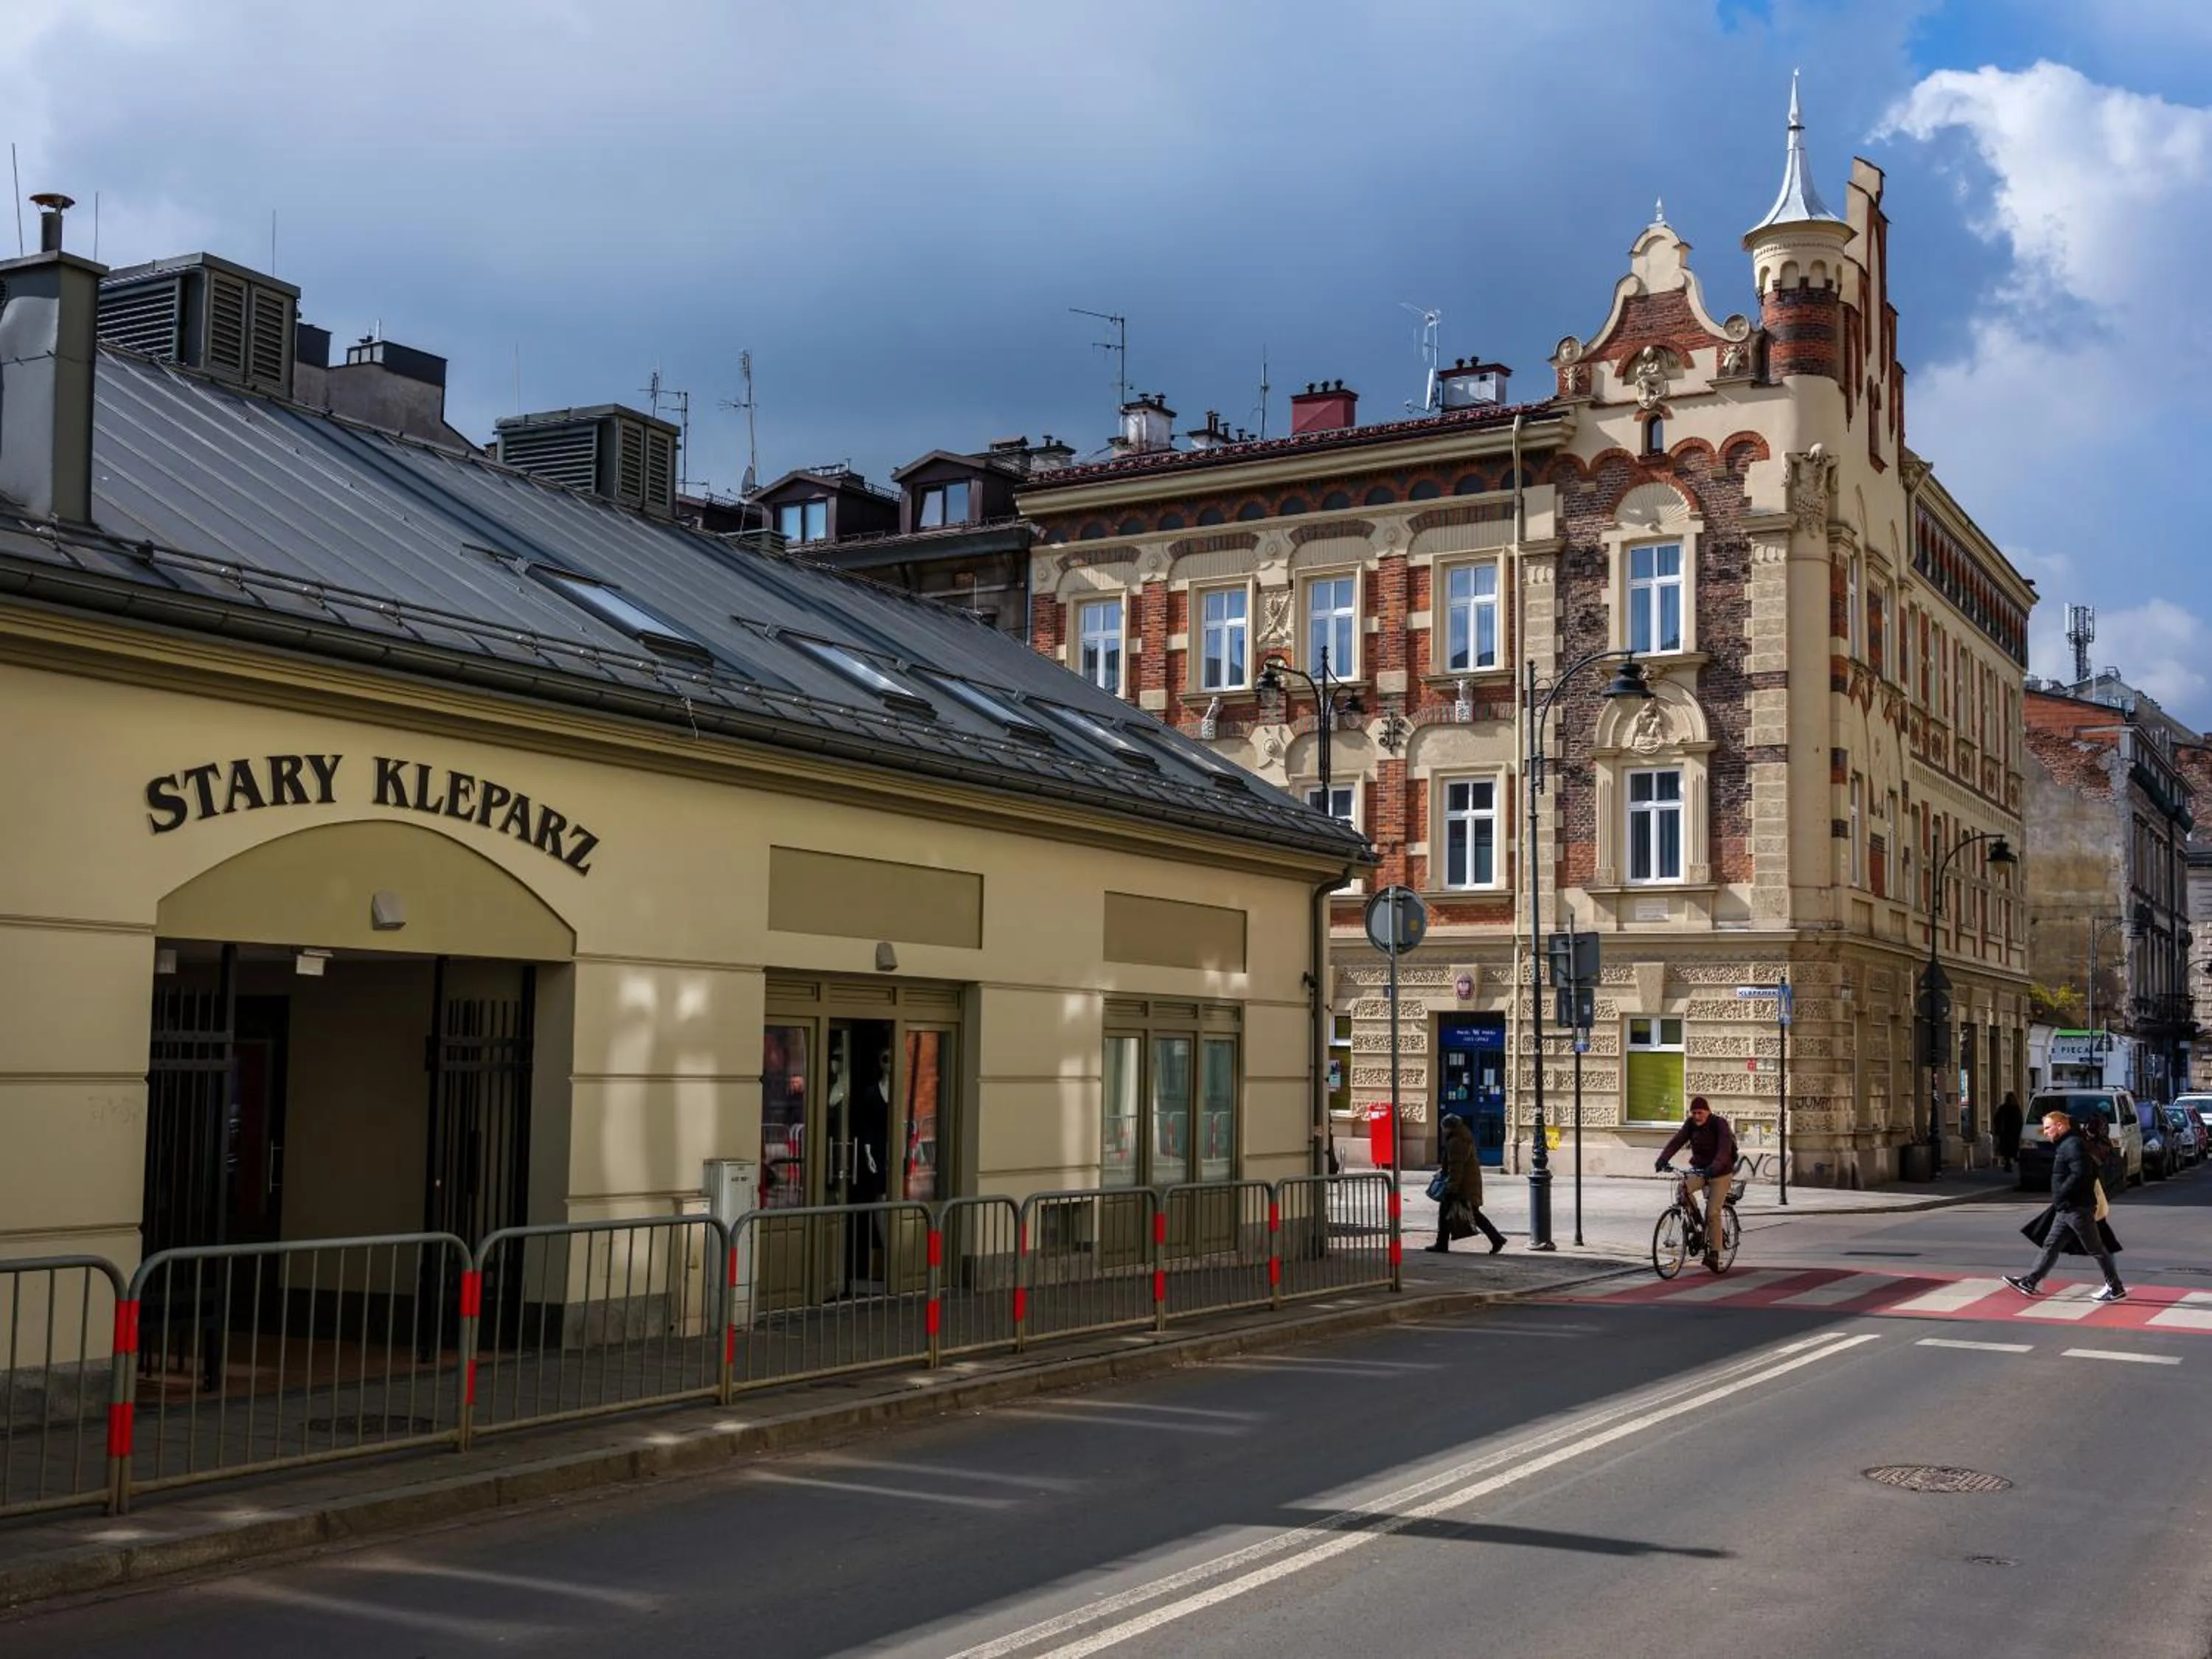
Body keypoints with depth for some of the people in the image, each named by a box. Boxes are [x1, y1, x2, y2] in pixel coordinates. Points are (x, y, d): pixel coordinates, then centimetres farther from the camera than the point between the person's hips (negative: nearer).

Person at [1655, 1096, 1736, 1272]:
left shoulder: (1719, 1124, -18)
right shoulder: (1691, 1124, -3)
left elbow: (1724, 1150, -32)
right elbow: (1676, 1141, -13)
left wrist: (1714, 1167, -50)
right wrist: (1662, 1160, -30)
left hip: (1720, 1173, -4)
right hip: (1699, 1170, 4)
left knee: (1713, 1213, -14)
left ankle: (1714, 1254, -8)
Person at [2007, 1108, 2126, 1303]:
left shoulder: (2073, 1145, -17)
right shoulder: (2066, 1145, 15)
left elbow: (2080, 1175, -27)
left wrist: (2060, 1195, -20)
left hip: (2077, 1208, -10)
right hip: (2067, 1209, 10)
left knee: (2096, 1249, -1)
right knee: (2051, 1245, 10)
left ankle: (2116, 1289, 7)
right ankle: (2031, 1282, 13)